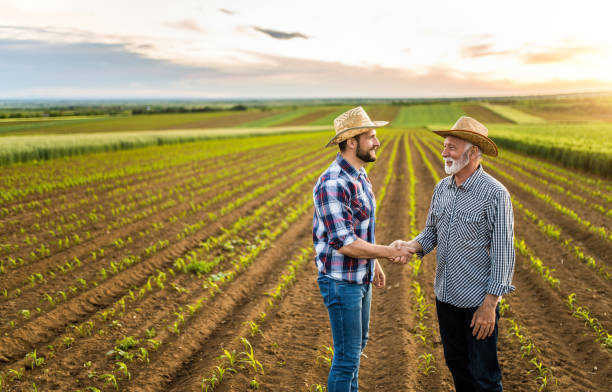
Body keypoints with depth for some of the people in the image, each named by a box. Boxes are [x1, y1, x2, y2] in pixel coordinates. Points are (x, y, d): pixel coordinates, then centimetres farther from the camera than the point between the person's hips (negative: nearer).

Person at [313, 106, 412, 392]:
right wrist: (390, 252, -19)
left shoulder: (359, 176, 6)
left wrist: (374, 262, 19)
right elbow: (346, 243, -27)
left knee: (358, 344, 24)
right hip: (341, 282, -9)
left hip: (361, 278, 10)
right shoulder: (332, 184, -25)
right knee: (347, 357, 2)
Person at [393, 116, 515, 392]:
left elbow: (504, 252, -16)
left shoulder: (494, 194, -16)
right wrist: (411, 246, -9)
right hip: (446, 296, 7)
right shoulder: (442, 188, 4)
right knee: (456, 363, 21)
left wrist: (490, 304, -17)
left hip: (478, 301, -6)